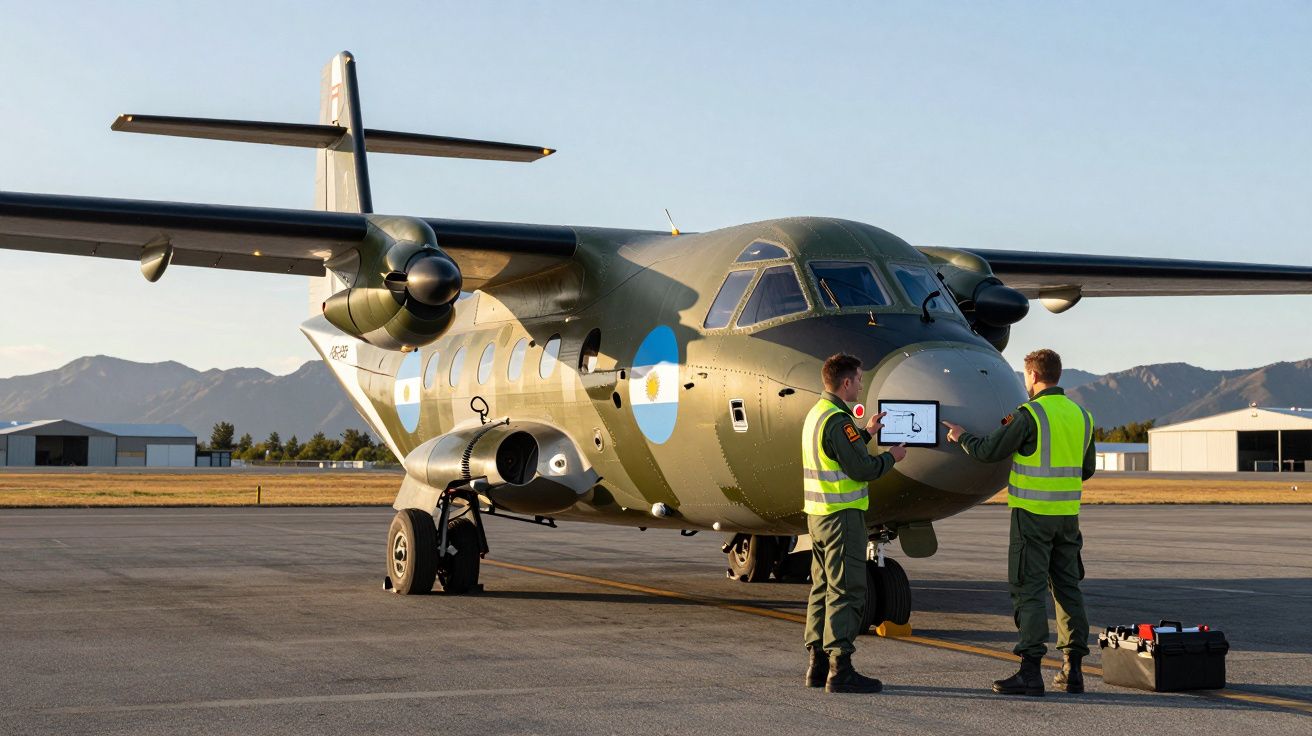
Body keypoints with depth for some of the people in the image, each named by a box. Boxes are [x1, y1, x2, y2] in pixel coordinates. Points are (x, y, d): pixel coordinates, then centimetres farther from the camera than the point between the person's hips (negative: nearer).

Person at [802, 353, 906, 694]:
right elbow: (862, 468, -19)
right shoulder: (838, 420, -18)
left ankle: (818, 664, 17)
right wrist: (891, 457, -2)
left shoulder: (816, 414, 13)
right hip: (842, 515, -10)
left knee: (822, 587, 13)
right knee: (846, 590, -7)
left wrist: (866, 433, 25)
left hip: (818, 512, 10)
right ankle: (840, 670, -8)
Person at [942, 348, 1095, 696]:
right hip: (1068, 515, 6)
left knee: (1029, 589, -4)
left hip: (1032, 514, -6)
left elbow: (988, 452, -7)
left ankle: (1030, 671, -7)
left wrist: (961, 437, 12)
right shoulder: (1081, 416, 8)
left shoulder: (1030, 414, -13)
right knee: (1067, 587, 11)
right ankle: (1072, 670, 12)